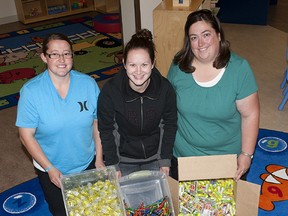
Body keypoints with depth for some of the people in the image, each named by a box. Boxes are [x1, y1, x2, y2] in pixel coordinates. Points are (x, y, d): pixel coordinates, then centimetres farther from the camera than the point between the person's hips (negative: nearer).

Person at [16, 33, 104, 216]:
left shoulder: (88, 83, -13)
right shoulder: (31, 91, -20)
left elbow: (97, 123, -5)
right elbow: (26, 135, -15)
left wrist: (99, 159, -3)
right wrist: (50, 168, -17)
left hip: (88, 163, 2)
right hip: (51, 169, -2)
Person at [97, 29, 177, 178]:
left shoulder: (164, 88, -17)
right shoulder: (110, 91, -22)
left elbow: (170, 124, -4)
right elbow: (106, 129, -10)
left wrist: (165, 160, -3)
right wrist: (113, 165, -9)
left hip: (155, 158, 2)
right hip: (123, 160, -1)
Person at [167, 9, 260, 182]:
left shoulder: (239, 68, -16)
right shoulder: (179, 65, -10)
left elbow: (250, 114, -12)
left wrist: (246, 154, -11)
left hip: (226, 156, -2)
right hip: (182, 154, 2)